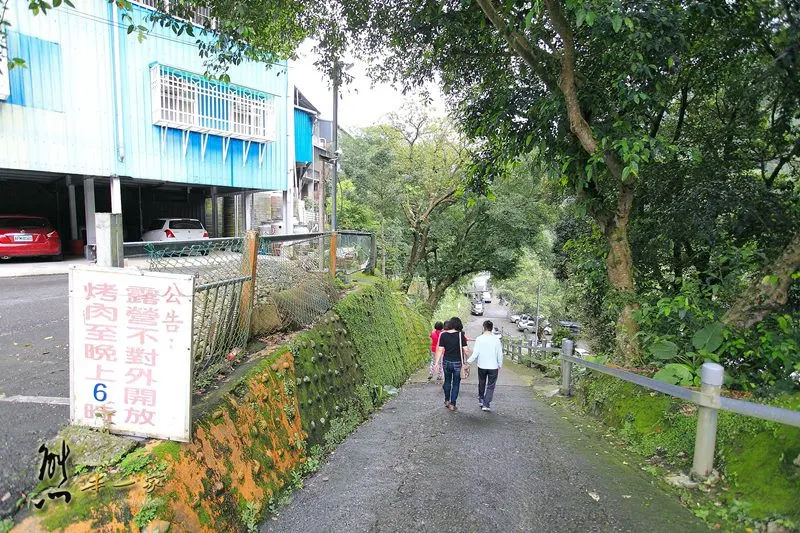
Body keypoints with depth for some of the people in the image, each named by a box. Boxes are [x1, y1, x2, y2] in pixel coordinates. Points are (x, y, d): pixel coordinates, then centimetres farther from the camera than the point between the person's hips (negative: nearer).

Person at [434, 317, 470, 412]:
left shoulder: (443, 335, -5)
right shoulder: (460, 335, -11)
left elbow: (440, 350, -4)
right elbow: (465, 350, -11)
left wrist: (437, 362, 1)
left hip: (446, 362, 3)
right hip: (457, 363, -3)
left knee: (447, 381, 23)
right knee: (456, 383, 10)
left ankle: (447, 401, 34)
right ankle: (452, 404, 12)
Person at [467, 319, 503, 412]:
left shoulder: (479, 339, -9)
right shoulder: (496, 340, -7)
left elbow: (475, 353, -11)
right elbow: (500, 355, -2)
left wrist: (468, 361, 2)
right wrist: (500, 365, 11)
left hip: (482, 366, 1)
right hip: (493, 367, -1)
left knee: (481, 384, 21)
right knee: (490, 386, 7)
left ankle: (481, 400, 33)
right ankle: (486, 404, 2)